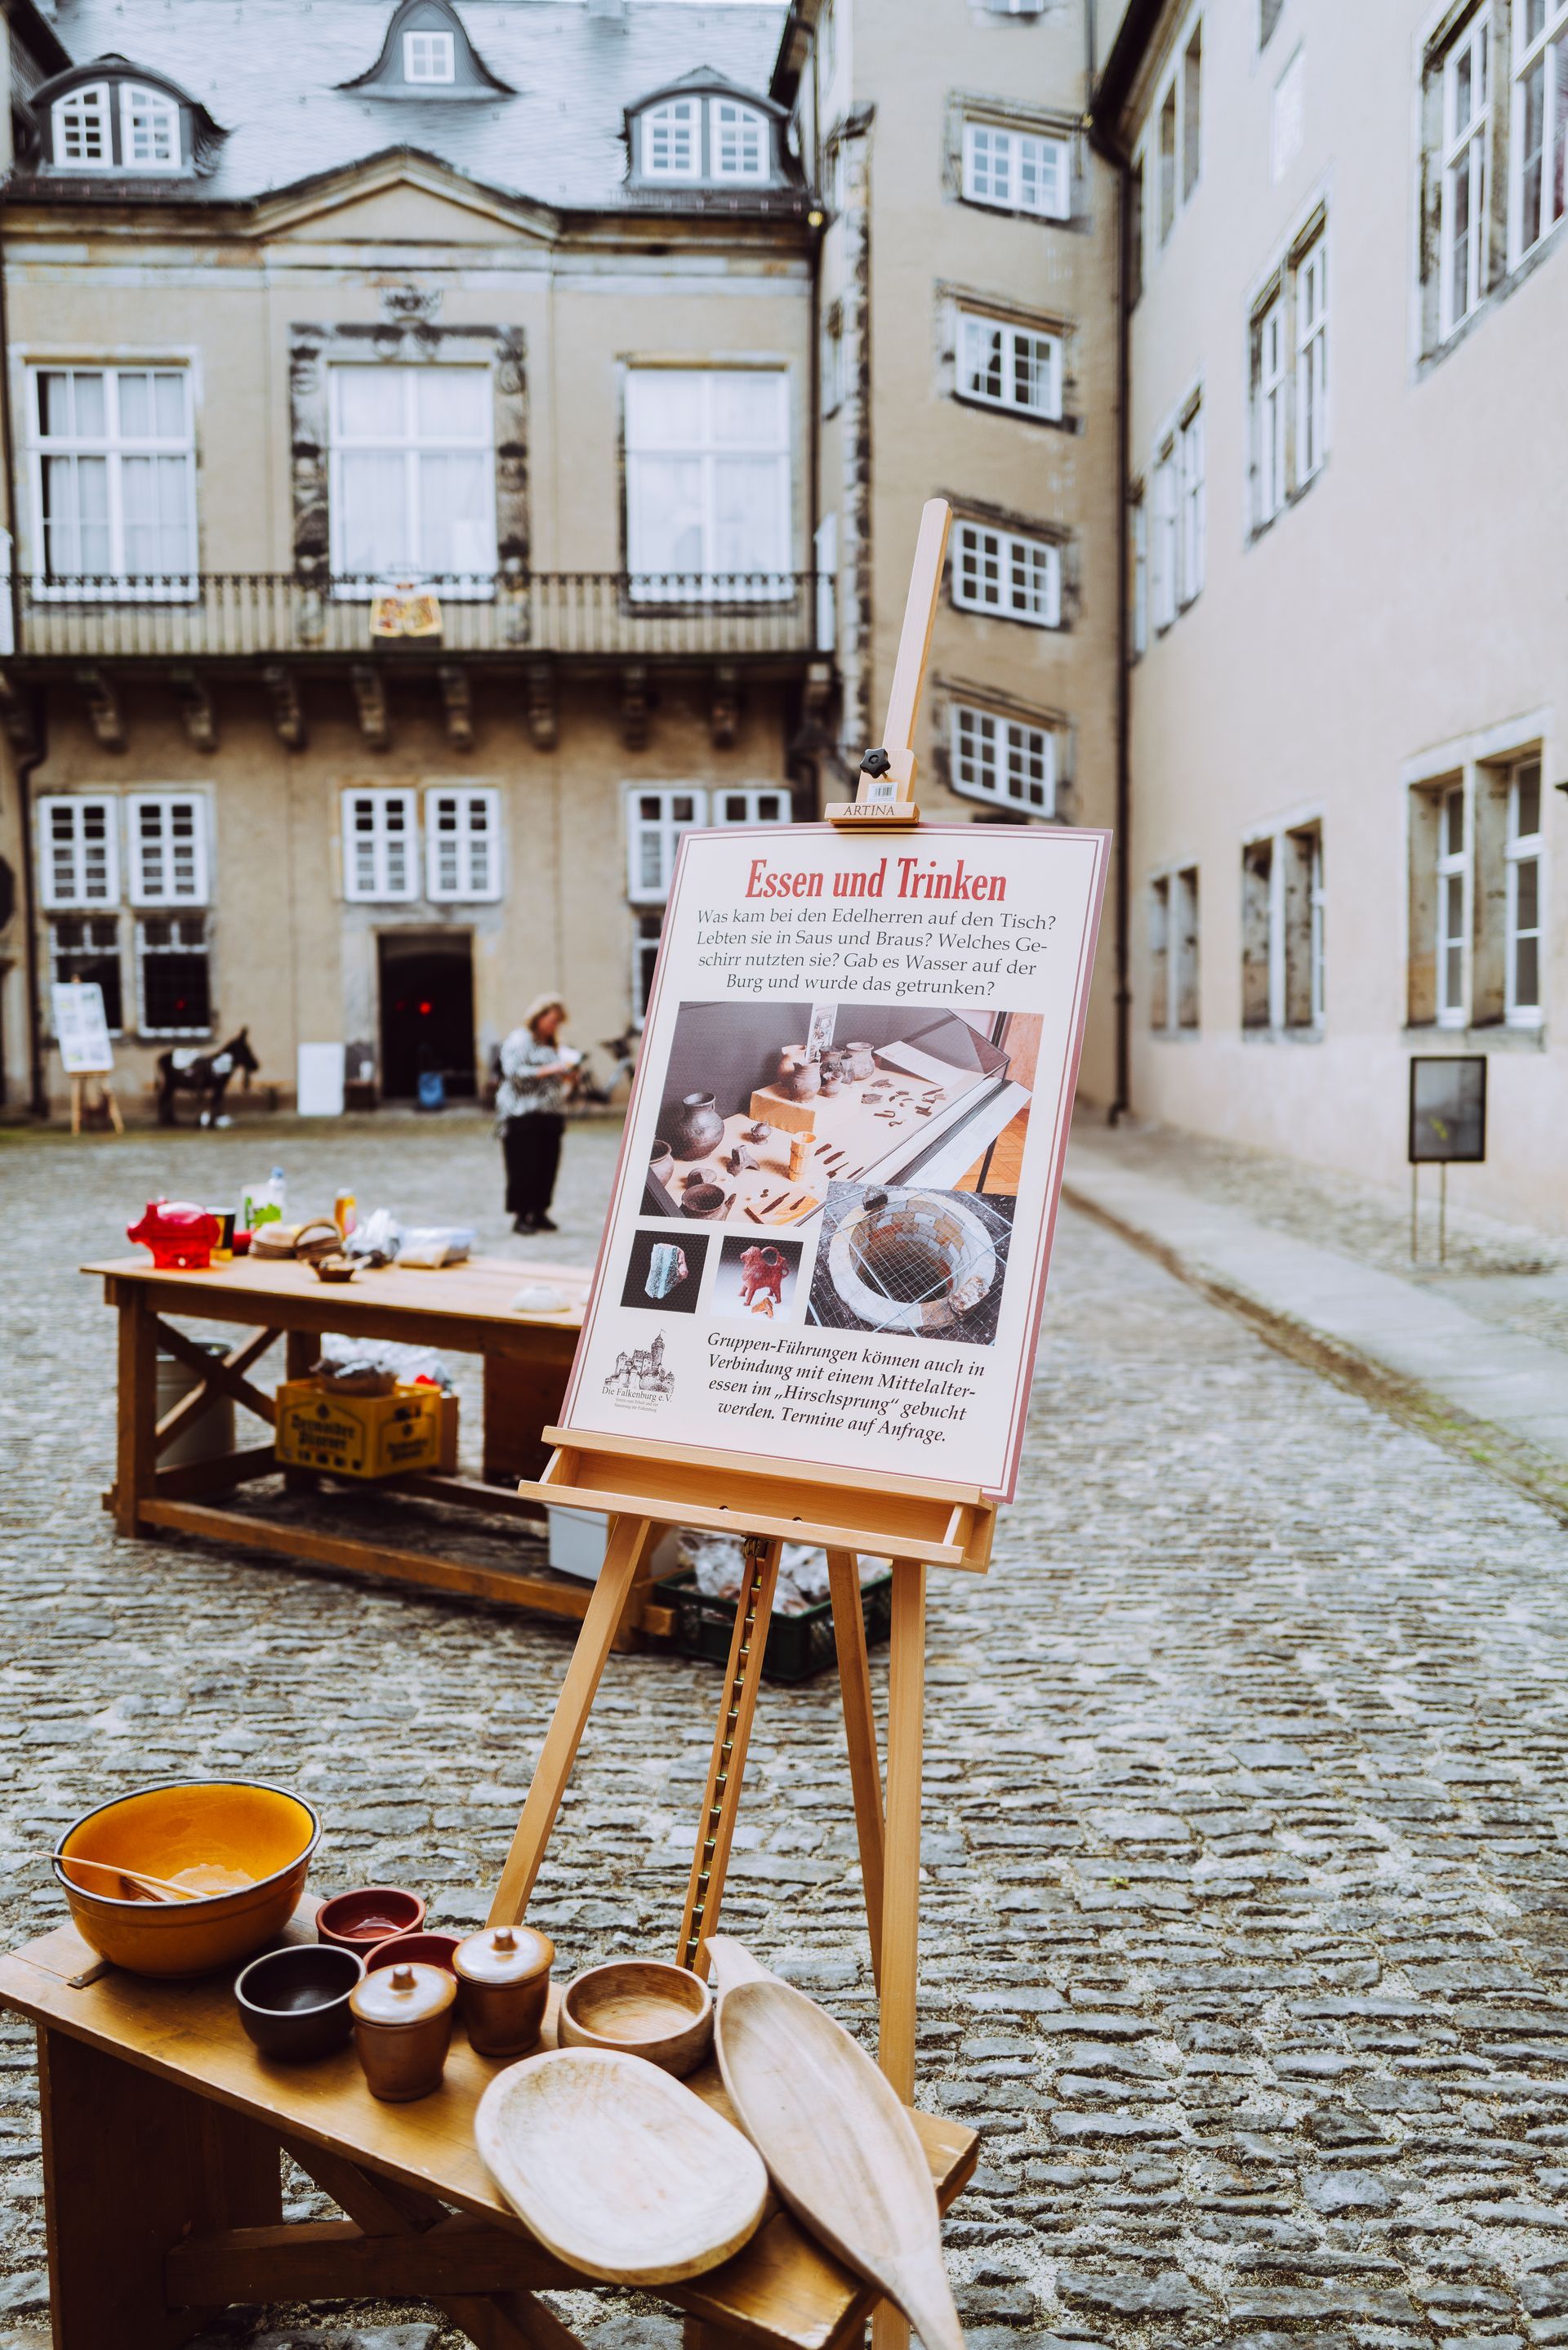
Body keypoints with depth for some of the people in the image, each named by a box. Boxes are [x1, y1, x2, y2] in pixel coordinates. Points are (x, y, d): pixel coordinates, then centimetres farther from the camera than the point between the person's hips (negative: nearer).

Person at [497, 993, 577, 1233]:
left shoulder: (552, 1045, 20)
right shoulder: (519, 1040, -3)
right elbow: (514, 1073, -16)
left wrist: (568, 1074, 6)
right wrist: (548, 1070, -19)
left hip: (551, 1114, 7)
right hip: (524, 1116, -7)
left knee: (548, 1165, 4)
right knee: (525, 1166, -7)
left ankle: (539, 1212, 13)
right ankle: (520, 1216, -2)